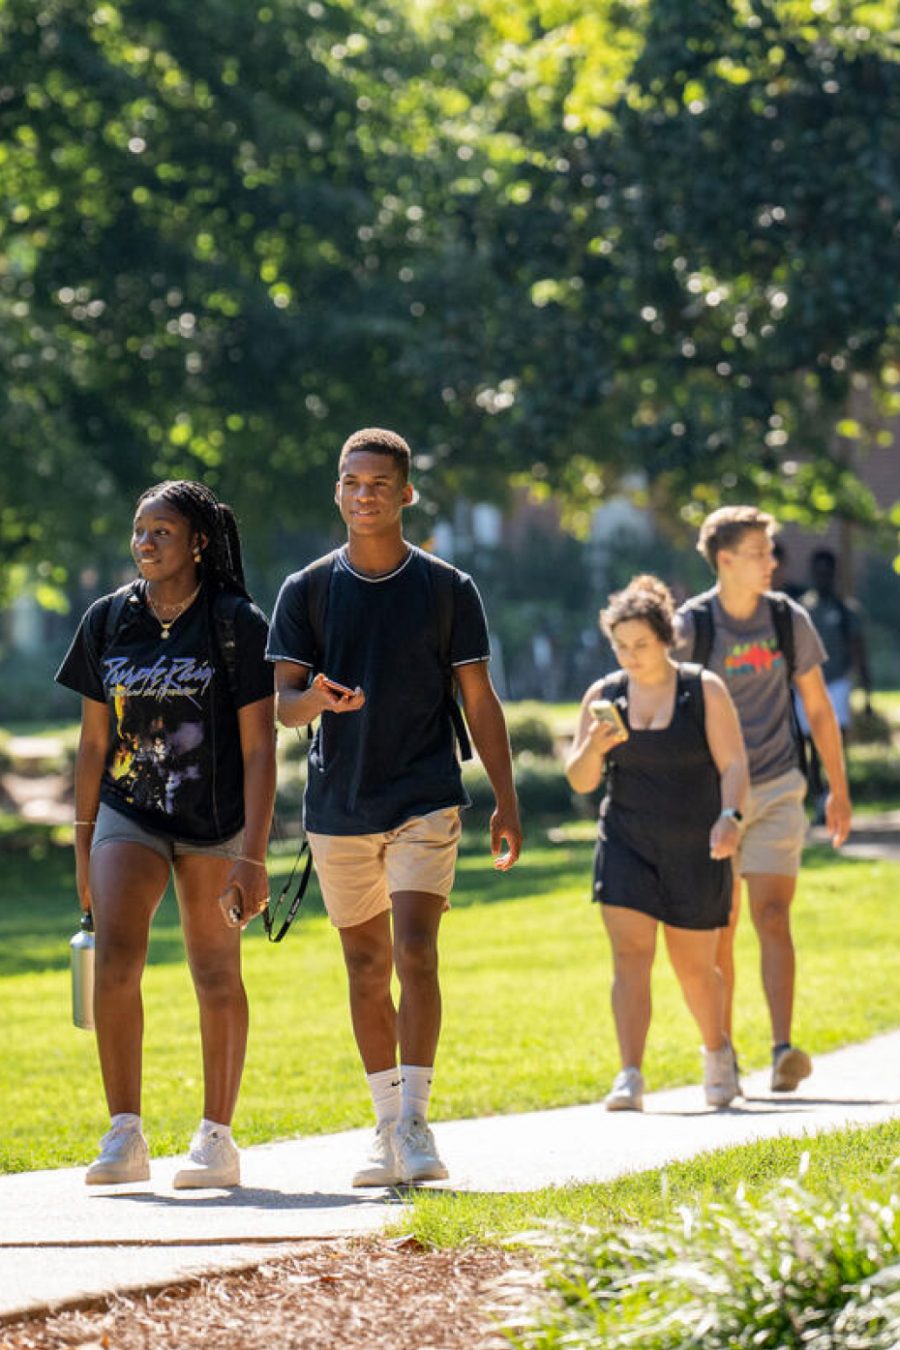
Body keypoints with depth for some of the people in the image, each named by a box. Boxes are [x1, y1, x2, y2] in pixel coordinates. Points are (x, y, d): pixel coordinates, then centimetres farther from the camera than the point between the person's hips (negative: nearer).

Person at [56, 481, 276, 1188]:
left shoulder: (237, 625, -6)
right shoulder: (109, 620, 5)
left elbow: (259, 749, -8)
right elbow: (94, 741, 11)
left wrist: (253, 856, -13)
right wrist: (84, 844, 10)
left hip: (214, 823, -3)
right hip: (128, 814, 3)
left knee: (216, 972, 3)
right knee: (115, 955, -15)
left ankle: (216, 1138, 12)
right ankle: (125, 1136, -11)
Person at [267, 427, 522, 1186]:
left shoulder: (448, 589, 2)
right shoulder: (307, 591, 5)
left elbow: (479, 702, 5)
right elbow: (281, 703, 1)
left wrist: (507, 802, 0)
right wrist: (316, 699, -23)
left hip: (425, 801, -2)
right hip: (339, 805, 2)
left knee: (415, 953, -16)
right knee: (366, 966, 8)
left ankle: (415, 1121, -15)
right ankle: (388, 1126, 17)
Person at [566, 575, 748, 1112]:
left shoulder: (704, 690, -3)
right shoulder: (604, 695, 4)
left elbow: (734, 764, -7)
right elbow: (580, 781, 4)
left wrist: (729, 817, -25)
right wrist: (594, 747, -18)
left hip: (695, 851, -1)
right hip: (627, 846, 2)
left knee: (695, 967, 8)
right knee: (630, 956, -14)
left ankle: (718, 1051, 36)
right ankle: (630, 1078, -19)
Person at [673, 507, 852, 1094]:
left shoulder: (789, 620, 2)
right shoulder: (691, 625, -5)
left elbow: (818, 708, 11)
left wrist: (839, 790, 12)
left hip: (776, 788, 1)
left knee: (773, 917, -13)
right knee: (718, 931, 5)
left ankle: (783, 1051, -20)